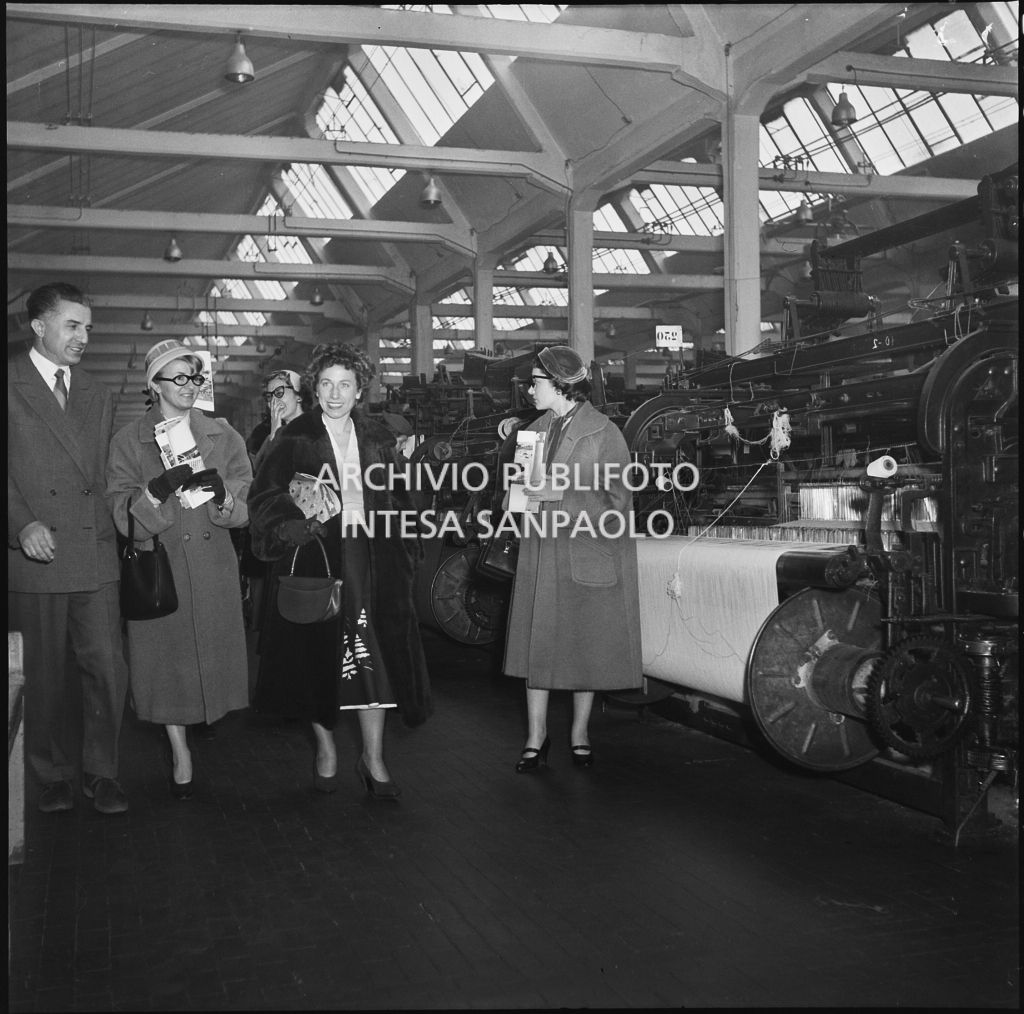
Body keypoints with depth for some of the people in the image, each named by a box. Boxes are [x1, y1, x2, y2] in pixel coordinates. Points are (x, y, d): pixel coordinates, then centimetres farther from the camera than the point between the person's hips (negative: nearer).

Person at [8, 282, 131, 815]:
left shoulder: (97, 396, 16)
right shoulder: (11, 385, -1)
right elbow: (9, 472, -6)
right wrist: (23, 523, -18)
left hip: (96, 553, 4)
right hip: (34, 552, -3)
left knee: (108, 667, 1)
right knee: (43, 675, 7)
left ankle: (100, 771, 17)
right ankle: (53, 774, 23)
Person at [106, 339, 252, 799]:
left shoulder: (223, 436, 7)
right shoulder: (128, 442, 2)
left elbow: (245, 511, 1)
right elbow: (122, 516, -7)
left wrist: (221, 494, -21)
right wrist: (157, 491, -25)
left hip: (214, 569, 1)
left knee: (214, 654, 3)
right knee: (168, 660, 4)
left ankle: (214, 722, 27)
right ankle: (180, 753, 18)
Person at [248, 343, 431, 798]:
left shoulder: (378, 439, 10)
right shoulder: (295, 438, -1)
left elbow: (396, 502, 15)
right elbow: (264, 499, -5)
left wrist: (399, 550, 5)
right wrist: (301, 517, -21)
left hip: (370, 560, 2)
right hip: (315, 557, -2)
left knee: (375, 655, -3)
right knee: (318, 654, 4)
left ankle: (373, 758, 7)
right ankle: (325, 748, 22)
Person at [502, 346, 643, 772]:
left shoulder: (603, 433, -10)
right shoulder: (537, 428, 9)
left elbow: (615, 501, -12)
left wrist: (559, 495, -19)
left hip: (588, 556, -4)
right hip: (540, 553, 5)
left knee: (586, 645, 8)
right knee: (536, 642, 4)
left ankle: (580, 731, 25)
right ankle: (536, 735, 16)